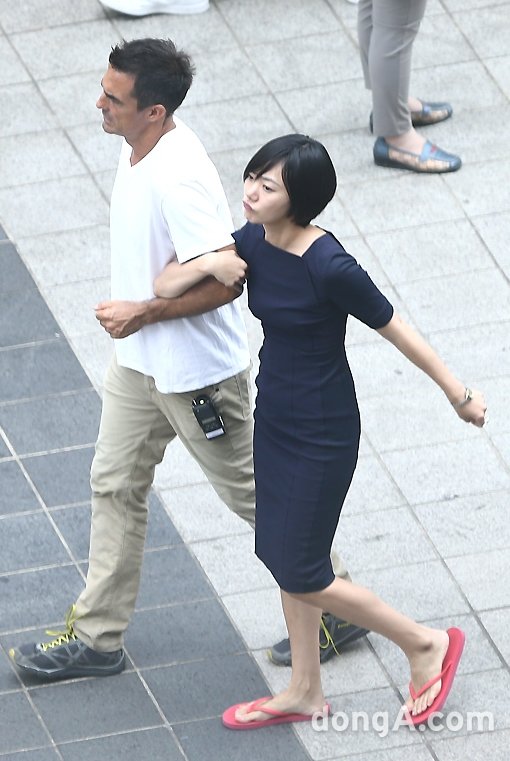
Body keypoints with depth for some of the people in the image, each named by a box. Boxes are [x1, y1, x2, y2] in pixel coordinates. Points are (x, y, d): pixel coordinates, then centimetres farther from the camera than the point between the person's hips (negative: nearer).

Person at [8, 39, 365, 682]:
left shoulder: (179, 178, -32)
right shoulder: (138, 149, -2)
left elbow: (225, 282, -32)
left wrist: (143, 313, -23)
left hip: (197, 370, -9)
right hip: (140, 362, 9)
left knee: (250, 490, 7)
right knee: (115, 487, 14)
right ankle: (97, 637, 24)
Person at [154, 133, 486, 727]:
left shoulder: (329, 267, -28)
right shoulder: (252, 243, -6)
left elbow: (394, 328, -16)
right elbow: (164, 287, 1)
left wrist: (457, 393, -6)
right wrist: (207, 264, -20)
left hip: (321, 434, -8)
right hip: (273, 420, 8)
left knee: (301, 575, 2)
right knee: (282, 556, 19)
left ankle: (425, 644, 20)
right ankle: (305, 692, 36)